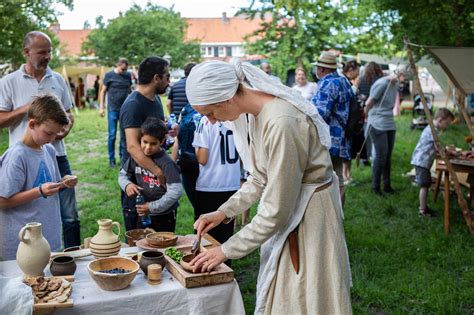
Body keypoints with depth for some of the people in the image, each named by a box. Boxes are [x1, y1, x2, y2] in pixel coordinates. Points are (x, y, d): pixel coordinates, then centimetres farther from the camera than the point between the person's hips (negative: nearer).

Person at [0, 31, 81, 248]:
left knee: (70, 216, 5)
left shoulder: (58, 80, 9)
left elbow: (68, 113, 16)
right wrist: (25, 109, -15)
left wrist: (66, 129, -5)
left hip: (56, 155, 3)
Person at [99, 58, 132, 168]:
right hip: (113, 109, -3)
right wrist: (101, 107, -2)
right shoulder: (109, 75, -2)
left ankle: (123, 156, 19)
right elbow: (103, 91, 3)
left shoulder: (128, 75, 6)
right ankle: (111, 159, 10)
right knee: (112, 135, -1)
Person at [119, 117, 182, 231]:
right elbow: (123, 174, 10)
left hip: (164, 215, -5)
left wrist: (152, 207, -21)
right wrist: (127, 184, -14)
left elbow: (175, 191, -24)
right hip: (142, 214, 5)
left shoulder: (166, 163, -21)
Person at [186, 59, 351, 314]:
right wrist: (223, 212, 3)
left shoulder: (281, 122, -30)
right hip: (287, 211, 8)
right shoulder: (256, 113, -2)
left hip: (309, 216, -8)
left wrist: (226, 251, -15)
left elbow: (277, 211, -25)